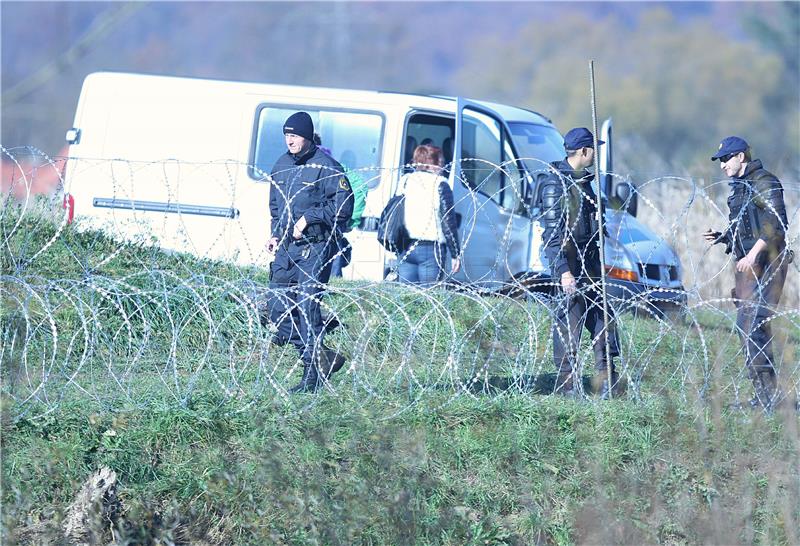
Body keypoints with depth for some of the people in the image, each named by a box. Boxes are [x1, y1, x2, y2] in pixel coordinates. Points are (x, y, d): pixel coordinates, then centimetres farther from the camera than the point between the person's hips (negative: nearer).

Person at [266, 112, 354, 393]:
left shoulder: (325, 166, -9)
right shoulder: (282, 165, 14)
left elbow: (343, 206, -12)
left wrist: (308, 217, -15)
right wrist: (275, 234, 12)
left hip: (315, 246, -8)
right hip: (286, 248, 8)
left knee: (307, 306, -13)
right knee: (279, 312, 4)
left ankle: (313, 374, -8)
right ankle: (323, 358, 19)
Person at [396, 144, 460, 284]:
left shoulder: (405, 182, 10)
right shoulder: (439, 185, -4)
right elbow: (448, 222, -5)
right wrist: (455, 254, -1)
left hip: (405, 250, 5)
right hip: (431, 249, -5)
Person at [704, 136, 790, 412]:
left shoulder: (765, 183, -9)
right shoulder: (738, 188, 19)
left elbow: (777, 224, -18)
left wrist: (753, 254, -22)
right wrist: (721, 237, 9)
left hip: (766, 263, -10)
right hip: (746, 265, 10)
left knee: (750, 325, -17)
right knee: (751, 328, 8)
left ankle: (767, 390, -17)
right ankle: (763, 392, 11)